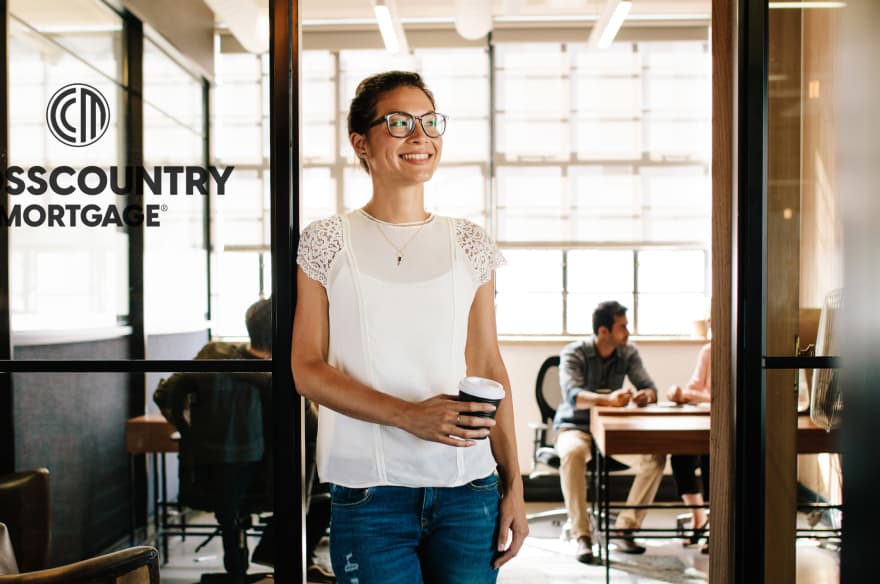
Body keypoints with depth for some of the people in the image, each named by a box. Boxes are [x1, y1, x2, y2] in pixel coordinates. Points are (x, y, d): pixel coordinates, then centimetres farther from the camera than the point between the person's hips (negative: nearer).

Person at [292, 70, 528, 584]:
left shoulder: (469, 244, 7)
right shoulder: (327, 243, -1)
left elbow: (489, 367, 7)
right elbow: (307, 369, -4)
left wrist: (514, 485, 4)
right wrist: (409, 415, -18)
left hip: (468, 489, 3)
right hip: (369, 490, -2)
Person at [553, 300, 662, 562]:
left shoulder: (628, 353, 1)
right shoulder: (574, 353, -13)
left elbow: (649, 388, -5)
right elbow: (572, 396, -29)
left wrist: (645, 395, -31)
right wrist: (608, 399, -46)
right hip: (575, 427, -4)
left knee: (657, 451, -22)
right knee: (573, 453, -39)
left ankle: (625, 529, -17)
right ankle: (582, 536, -31)